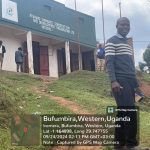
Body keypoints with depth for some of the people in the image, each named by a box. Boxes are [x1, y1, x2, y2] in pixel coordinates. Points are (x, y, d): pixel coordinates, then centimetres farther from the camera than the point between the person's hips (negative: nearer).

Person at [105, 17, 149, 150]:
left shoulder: (128, 44, 25)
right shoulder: (112, 41, 1)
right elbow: (109, 62, -9)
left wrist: (136, 82, 18)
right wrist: (113, 81, -21)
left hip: (130, 81, 8)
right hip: (120, 81, -8)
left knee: (123, 112, 6)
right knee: (130, 111, -15)